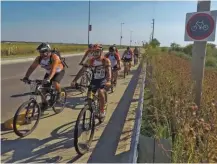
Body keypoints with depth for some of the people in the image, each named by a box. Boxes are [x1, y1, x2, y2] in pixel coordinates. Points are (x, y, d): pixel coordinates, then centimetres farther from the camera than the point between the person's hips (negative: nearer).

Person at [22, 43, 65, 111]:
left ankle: (59, 93, -1)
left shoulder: (54, 57, -35)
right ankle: (44, 104, 15)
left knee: (55, 82, -33)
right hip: (48, 72, 5)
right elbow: (32, 67, -23)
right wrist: (26, 77, -36)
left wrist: (48, 79, -60)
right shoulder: (39, 58, -19)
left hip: (59, 72, -5)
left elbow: (53, 69, -47)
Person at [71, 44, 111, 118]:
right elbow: (82, 70, -19)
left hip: (103, 79, -3)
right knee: (89, 95, -9)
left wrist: (108, 81, -53)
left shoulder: (106, 61, -20)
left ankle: (102, 111, -7)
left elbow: (109, 71, -33)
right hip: (94, 79, 3)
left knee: (100, 92, -29)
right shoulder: (90, 60, -14)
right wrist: (74, 81, -30)